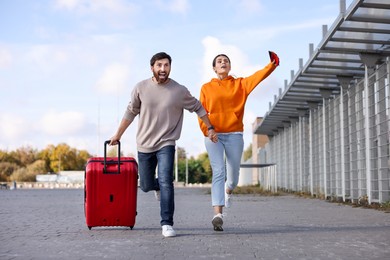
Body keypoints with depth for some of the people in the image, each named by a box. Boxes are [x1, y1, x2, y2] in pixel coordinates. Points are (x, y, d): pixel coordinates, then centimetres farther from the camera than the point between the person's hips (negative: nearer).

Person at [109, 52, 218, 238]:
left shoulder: (179, 91, -7)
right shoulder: (141, 88, -4)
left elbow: (198, 108, 8)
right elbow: (130, 112, 7)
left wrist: (210, 128, 12)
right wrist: (118, 135, 13)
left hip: (166, 144, -2)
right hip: (144, 145, 2)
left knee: (165, 182, -19)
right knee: (146, 185, 11)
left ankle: (167, 224, -13)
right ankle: (158, 186, 48)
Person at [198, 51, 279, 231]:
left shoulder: (240, 84, 8)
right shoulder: (206, 88, 7)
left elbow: (258, 76, -8)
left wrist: (272, 65, -24)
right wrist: (206, 131, -12)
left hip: (234, 135, 2)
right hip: (213, 136, -1)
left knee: (233, 173, 8)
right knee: (218, 172, -14)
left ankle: (228, 191, 45)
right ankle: (218, 214, -20)